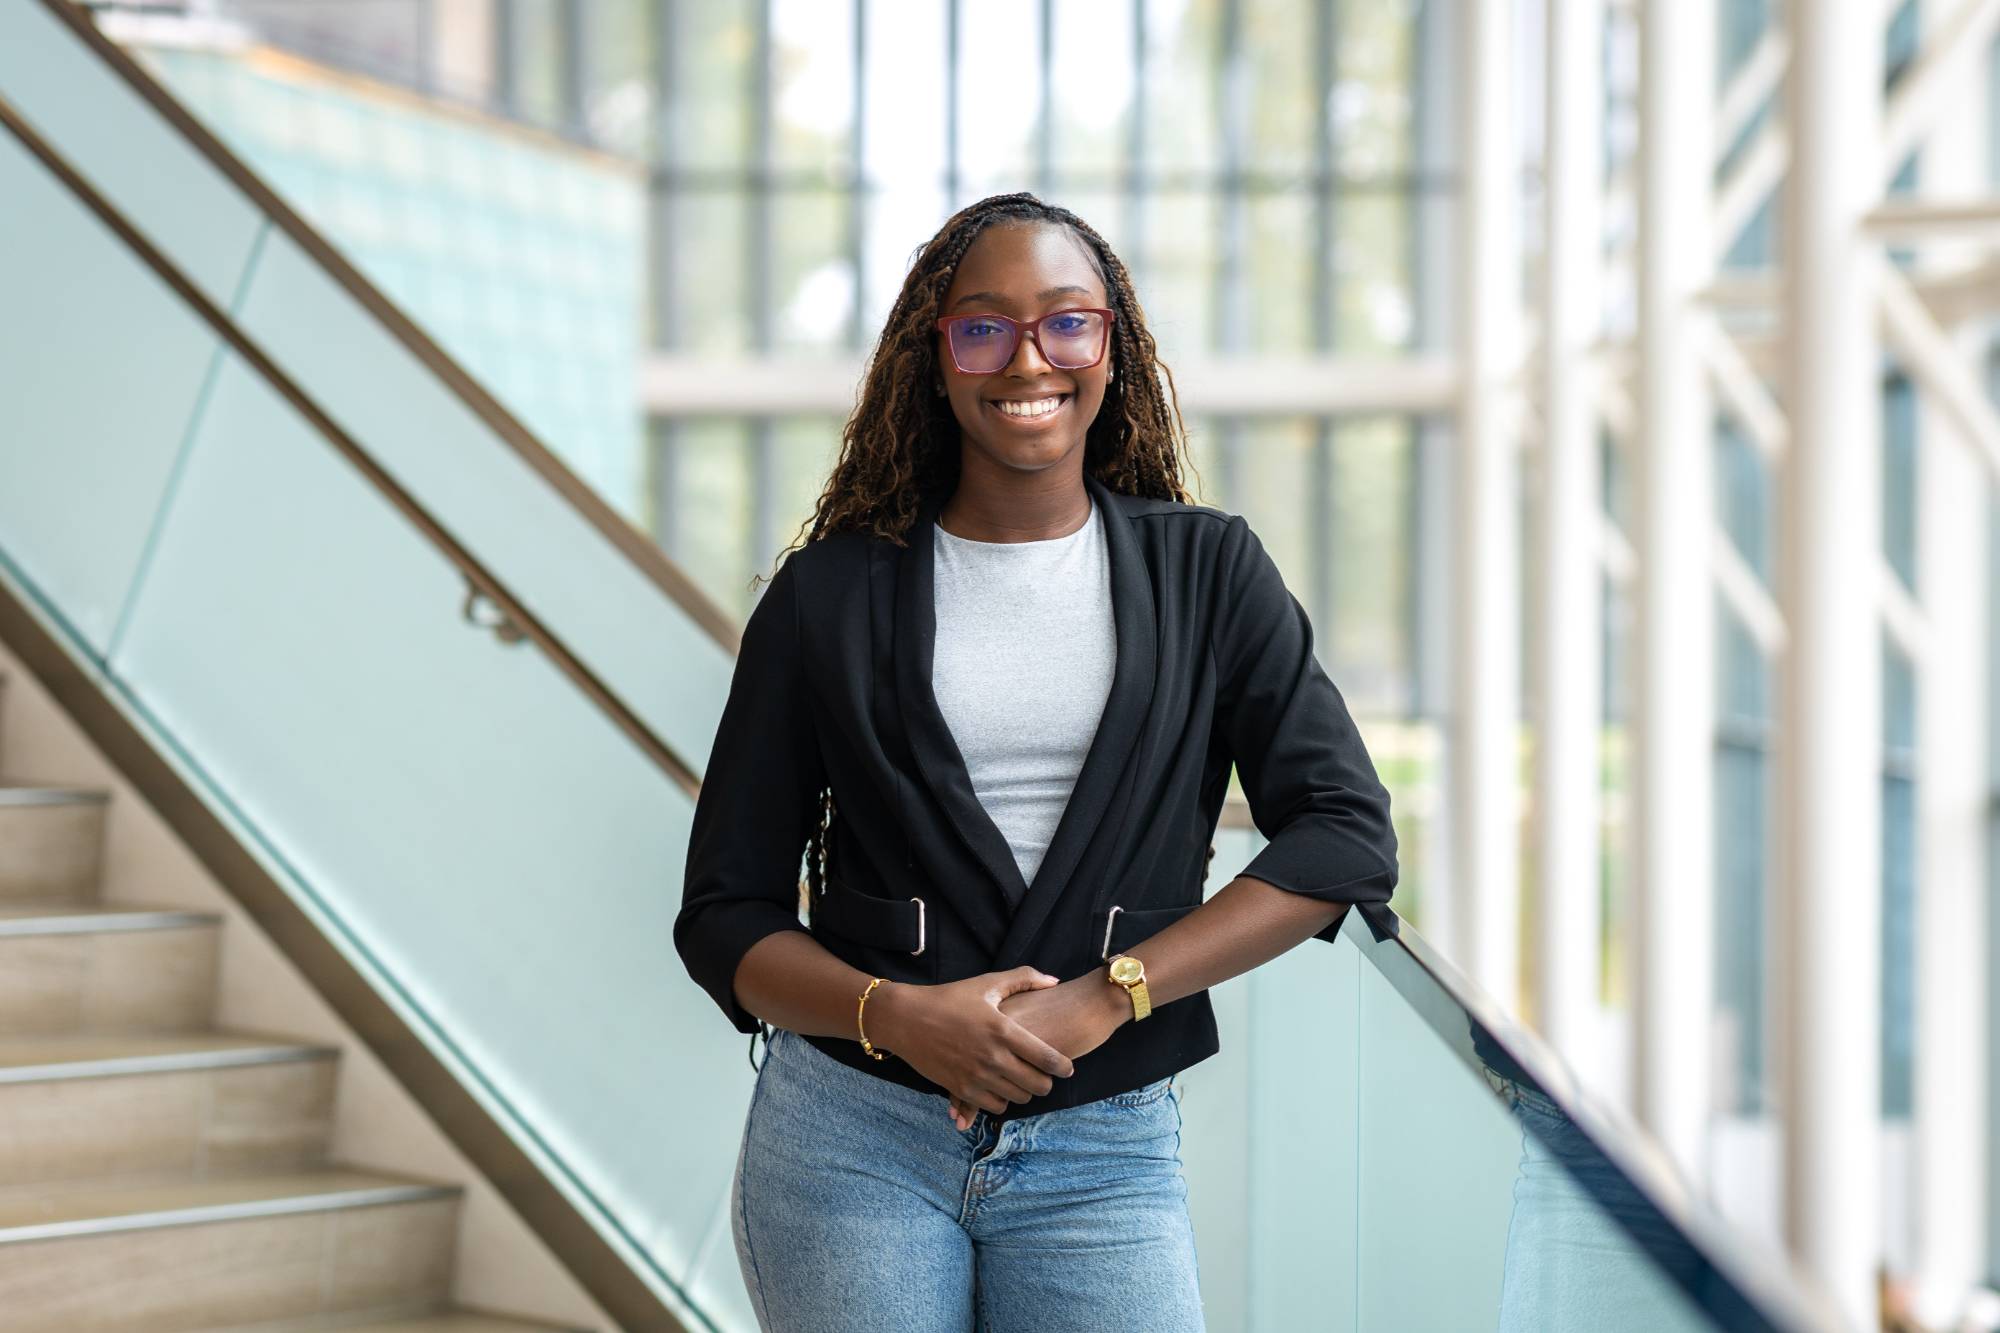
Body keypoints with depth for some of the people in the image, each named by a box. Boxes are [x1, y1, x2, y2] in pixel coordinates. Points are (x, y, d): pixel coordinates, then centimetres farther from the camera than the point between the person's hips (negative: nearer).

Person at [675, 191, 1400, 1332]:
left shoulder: (1207, 572, 5)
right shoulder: (831, 594, 4)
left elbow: (1347, 833, -4)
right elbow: (725, 913, 4)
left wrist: (1105, 998, -14)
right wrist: (894, 1014, -15)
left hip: (1104, 1153, 0)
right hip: (852, 1139, 0)